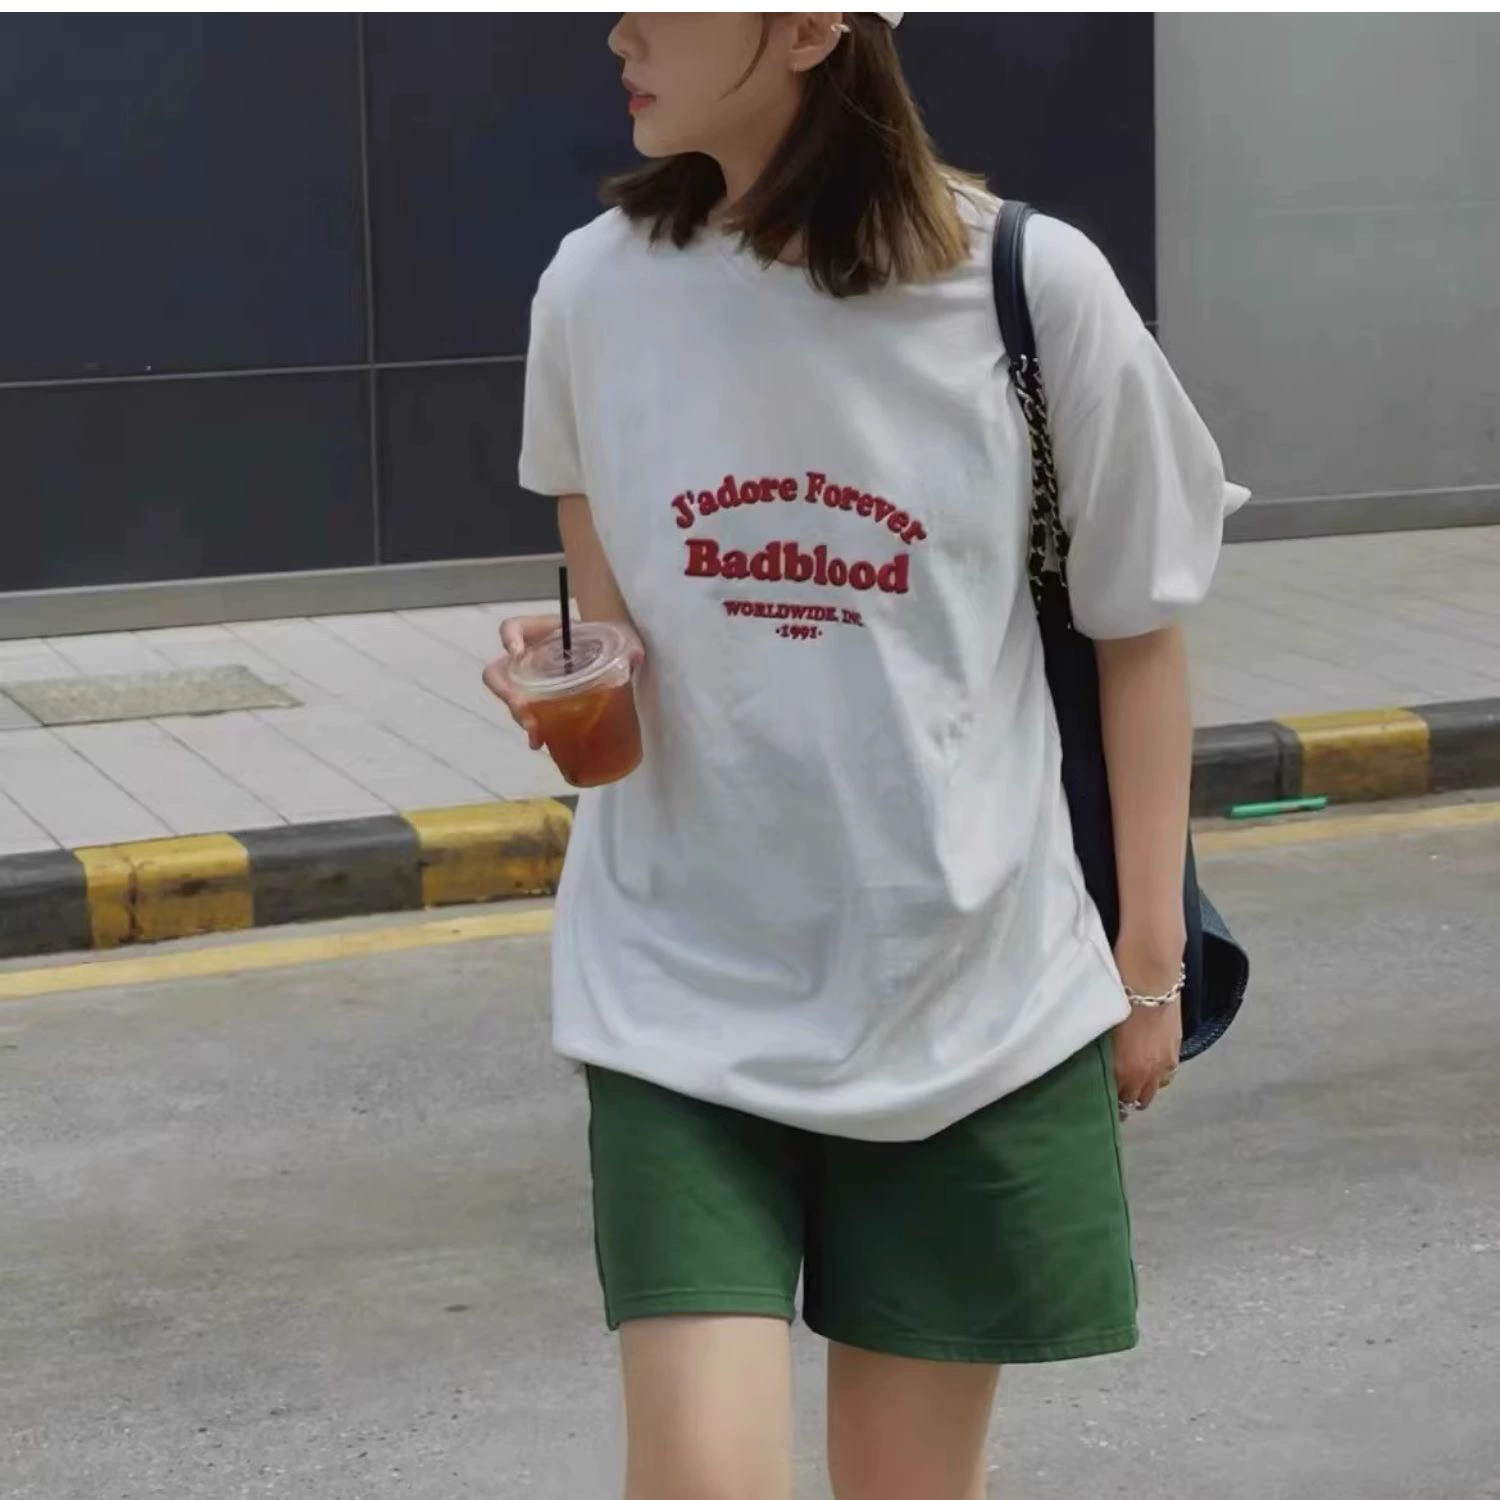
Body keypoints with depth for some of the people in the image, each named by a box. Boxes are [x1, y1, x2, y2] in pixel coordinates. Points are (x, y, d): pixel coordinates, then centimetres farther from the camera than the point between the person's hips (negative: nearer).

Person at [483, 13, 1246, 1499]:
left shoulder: (1036, 291, -10)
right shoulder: (596, 289, -4)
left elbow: (1136, 634, 2)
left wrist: (1150, 952, 4)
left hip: (973, 998, -1)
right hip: (689, 997, 1)